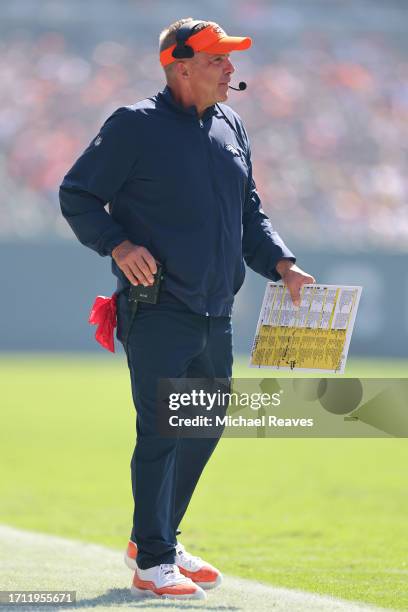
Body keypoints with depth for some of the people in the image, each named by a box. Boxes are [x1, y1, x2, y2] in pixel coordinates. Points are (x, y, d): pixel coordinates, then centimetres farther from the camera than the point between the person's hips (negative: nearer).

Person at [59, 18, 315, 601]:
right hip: (158, 312, -7)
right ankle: (152, 562, -3)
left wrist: (281, 264, 6)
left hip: (215, 314, 7)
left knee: (205, 428, 13)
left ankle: (155, 539, 29)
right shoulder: (135, 126, -7)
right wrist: (117, 244, -19)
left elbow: (249, 213, 21)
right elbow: (76, 195, -4)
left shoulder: (230, 127, 13)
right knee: (162, 430, -9)